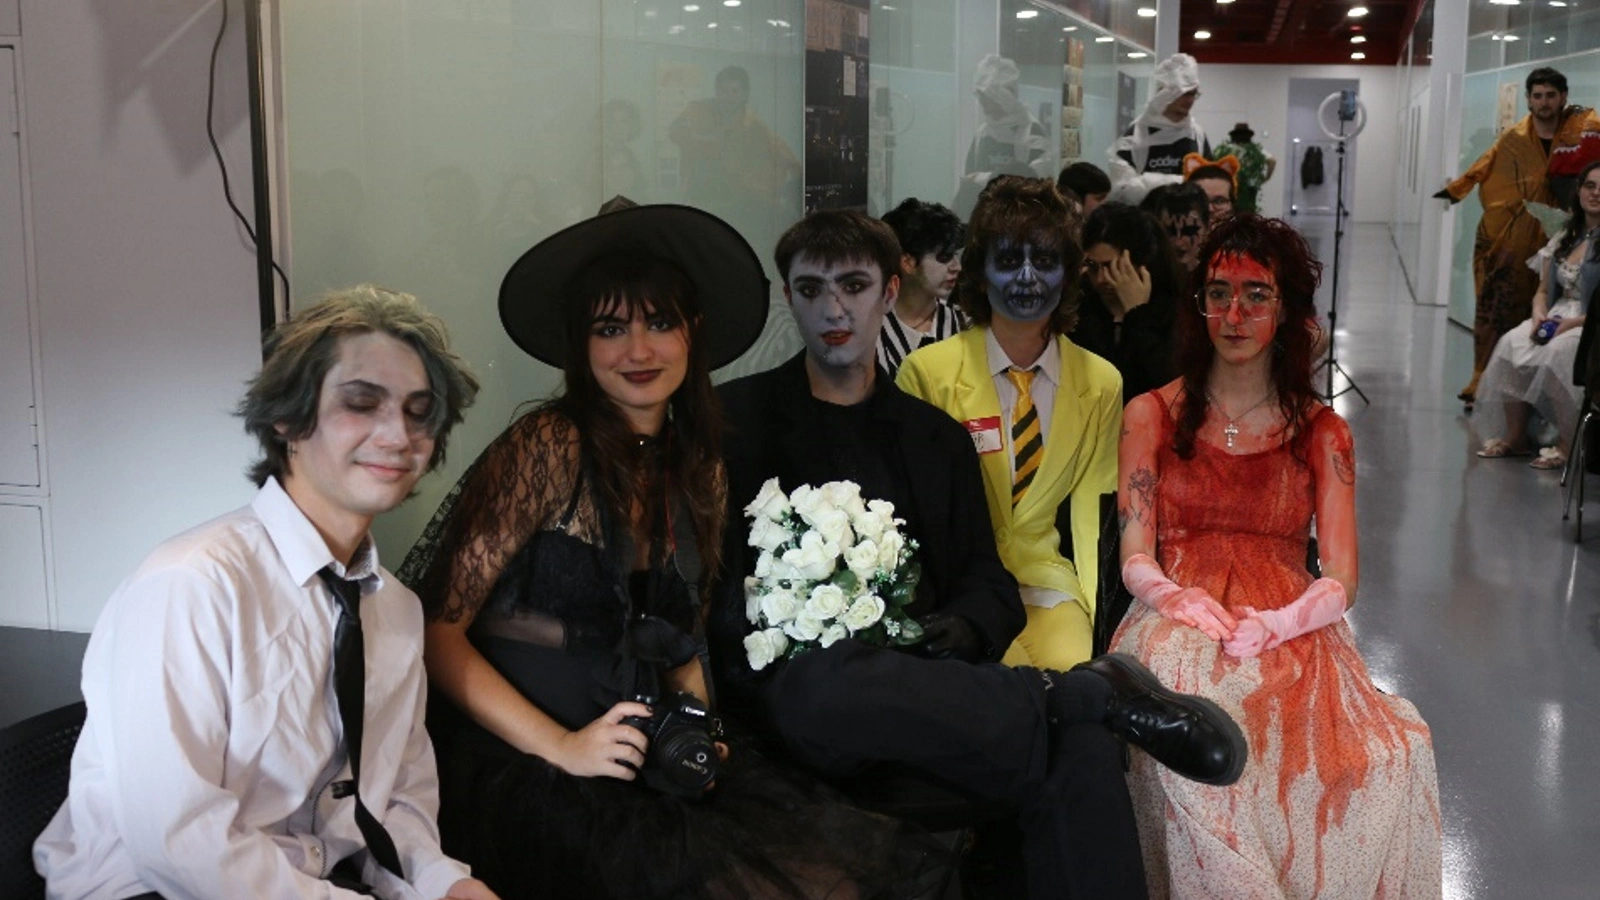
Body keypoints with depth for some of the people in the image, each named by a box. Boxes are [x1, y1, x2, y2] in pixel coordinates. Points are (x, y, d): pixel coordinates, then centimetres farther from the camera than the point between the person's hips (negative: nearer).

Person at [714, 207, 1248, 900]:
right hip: (796, 676, -2)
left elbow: (991, 586, 17)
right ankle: (1090, 691, -23)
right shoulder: (737, 418, 11)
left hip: (925, 672, 2)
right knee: (824, 688, -40)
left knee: (1082, 751, -30)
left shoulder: (937, 435, 21)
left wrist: (963, 628, -6)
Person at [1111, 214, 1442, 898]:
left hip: (1292, 633, 1)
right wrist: (1183, 601, -20)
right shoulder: (1152, 416, 12)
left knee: (1393, 751, -32)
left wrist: (1275, 624, -18)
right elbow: (1135, 560, 4)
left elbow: (1339, 580, 5)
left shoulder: (1322, 432, 15)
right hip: (1180, 629, -1)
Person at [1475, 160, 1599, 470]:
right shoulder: (1564, 238, 17)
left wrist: (1573, 323, -22)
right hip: (1557, 319, 6)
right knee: (1510, 345, -22)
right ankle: (1515, 436, -15)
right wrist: (1540, 316, -4)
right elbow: (1543, 291, 17)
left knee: (1558, 352, -36)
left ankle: (1567, 444, -25)